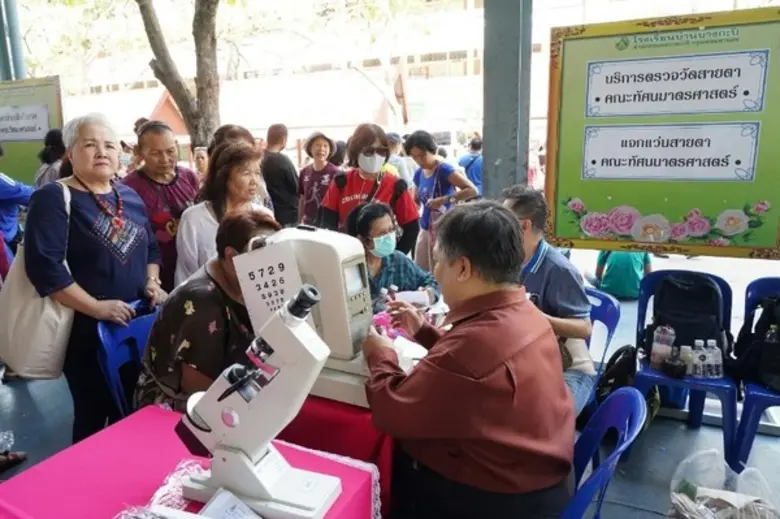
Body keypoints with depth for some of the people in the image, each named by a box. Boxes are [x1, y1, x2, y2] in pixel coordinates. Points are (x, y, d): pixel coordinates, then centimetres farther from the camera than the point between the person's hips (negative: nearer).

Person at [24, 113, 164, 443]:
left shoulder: (129, 196, 9)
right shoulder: (54, 198, -11)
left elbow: (150, 247, 17)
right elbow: (43, 266, -21)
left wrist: (152, 282, -1)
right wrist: (96, 307, -24)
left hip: (137, 324, 6)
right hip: (86, 329, -6)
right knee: (93, 416, 6)